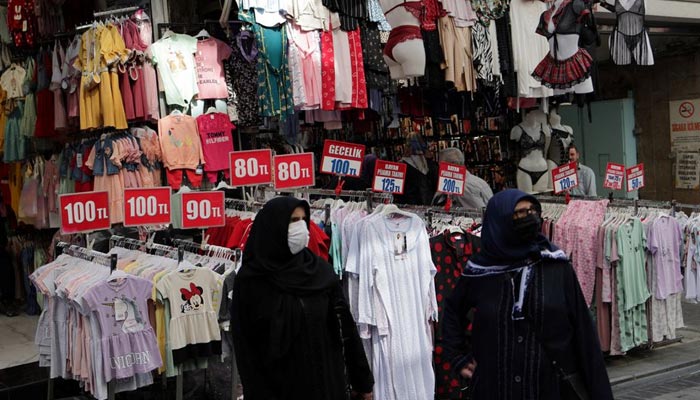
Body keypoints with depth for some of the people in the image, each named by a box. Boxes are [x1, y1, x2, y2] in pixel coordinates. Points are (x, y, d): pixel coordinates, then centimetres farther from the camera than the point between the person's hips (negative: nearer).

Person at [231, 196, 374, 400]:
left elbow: (345, 327, 1)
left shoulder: (321, 271, -1)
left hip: (326, 382, 2)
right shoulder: (250, 280, -8)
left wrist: (362, 380, 3)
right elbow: (245, 346, -6)